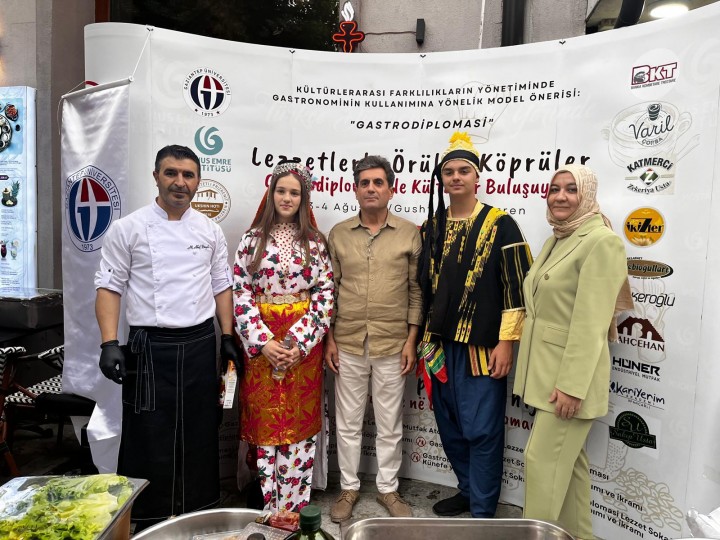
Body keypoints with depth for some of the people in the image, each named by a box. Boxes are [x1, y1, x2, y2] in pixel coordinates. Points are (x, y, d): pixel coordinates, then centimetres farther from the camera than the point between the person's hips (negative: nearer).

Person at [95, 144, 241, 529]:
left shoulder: (210, 231, 6)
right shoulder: (127, 229, -3)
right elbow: (109, 287, -3)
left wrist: (227, 337, 7)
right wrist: (109, 343, -12)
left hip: (200, 345, 3)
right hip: (150, 348, -3)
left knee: (199, 432, 13)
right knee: (149, 436, 5)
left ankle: (200, 510, 32)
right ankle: (146, 518, 25)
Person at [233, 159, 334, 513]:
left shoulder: (315, 242, 3)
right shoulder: (253, 239, 3)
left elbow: (325, 293, -2)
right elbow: (240, 292, -2)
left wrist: (299, 341, -11)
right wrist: (263, 341, -11)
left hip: (304, 342, 0)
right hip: (260, 343, 0)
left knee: (301, 421, 6)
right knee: (264, 420, 6)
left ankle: (295, 505, 22)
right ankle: (267, 505, 22)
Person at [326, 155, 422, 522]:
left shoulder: (409, 233, -1)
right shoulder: (338, 233, 3)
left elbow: (416, 290, 1)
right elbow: (329, 289, 5)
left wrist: (411, 340, -3)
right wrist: (329, 338, 2)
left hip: (392, 344, -1)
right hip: (347, 343, 1)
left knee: (389, 423, 12)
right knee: (348, 422, 13)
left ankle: (388, 488, 32)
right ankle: (349, 487, 32)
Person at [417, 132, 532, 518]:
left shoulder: (501, 225, -5)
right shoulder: (431, 228, 9)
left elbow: (516, 289, -8)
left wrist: (506, 343, -12)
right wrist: (423, 340, 14)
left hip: (483, 348, -5)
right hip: (440, 345, 6)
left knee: (481, 431, 2)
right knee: (449, 428, 15)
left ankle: (482, 513, 20)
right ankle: (468, 491, 36)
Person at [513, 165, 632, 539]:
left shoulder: (601, 241, -15)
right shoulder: (556, 239, 12)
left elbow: (591, 323, -20)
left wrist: (572, 385, -21)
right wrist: (533, 371, 15)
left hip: (570, 374, -8)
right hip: (546, 368, 8)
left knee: (543, 459, -1)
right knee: (568, 459, 17)